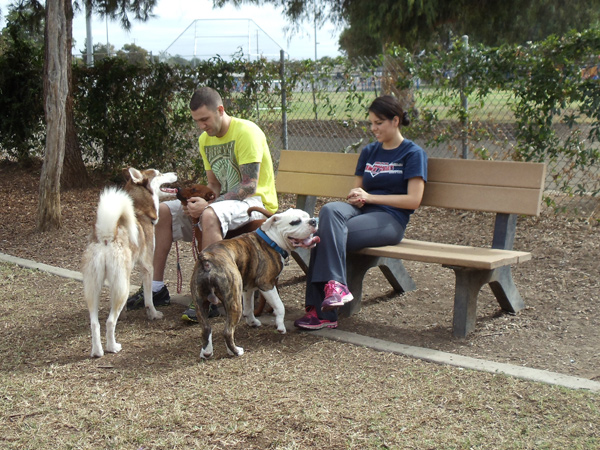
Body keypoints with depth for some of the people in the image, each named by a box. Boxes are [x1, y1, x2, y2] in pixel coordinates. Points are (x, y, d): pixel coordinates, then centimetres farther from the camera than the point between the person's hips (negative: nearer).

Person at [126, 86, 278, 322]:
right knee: (163, 211, 0)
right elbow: (214, 184, 15)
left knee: (210, 216, -38)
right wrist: (199, 201, -8)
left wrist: (208, 205, -28)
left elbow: (249, 186, -23)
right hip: (224, 201, 9)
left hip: (256, 202, -9)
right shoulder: (205, 139, 10)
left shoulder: (246, 132, -17)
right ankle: (157, 288, 2)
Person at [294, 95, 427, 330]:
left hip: (390, 219, -6)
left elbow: (413, 200, -7)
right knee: (330, 210, -30)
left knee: (328, 234, -30)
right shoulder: (369, 152, 22)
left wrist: (369, 197, -9)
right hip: (361, 211, 6)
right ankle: (335, 285, -38)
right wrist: (355, 196, -2)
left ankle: (321, 312, -33)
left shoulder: (413, 153, 3)